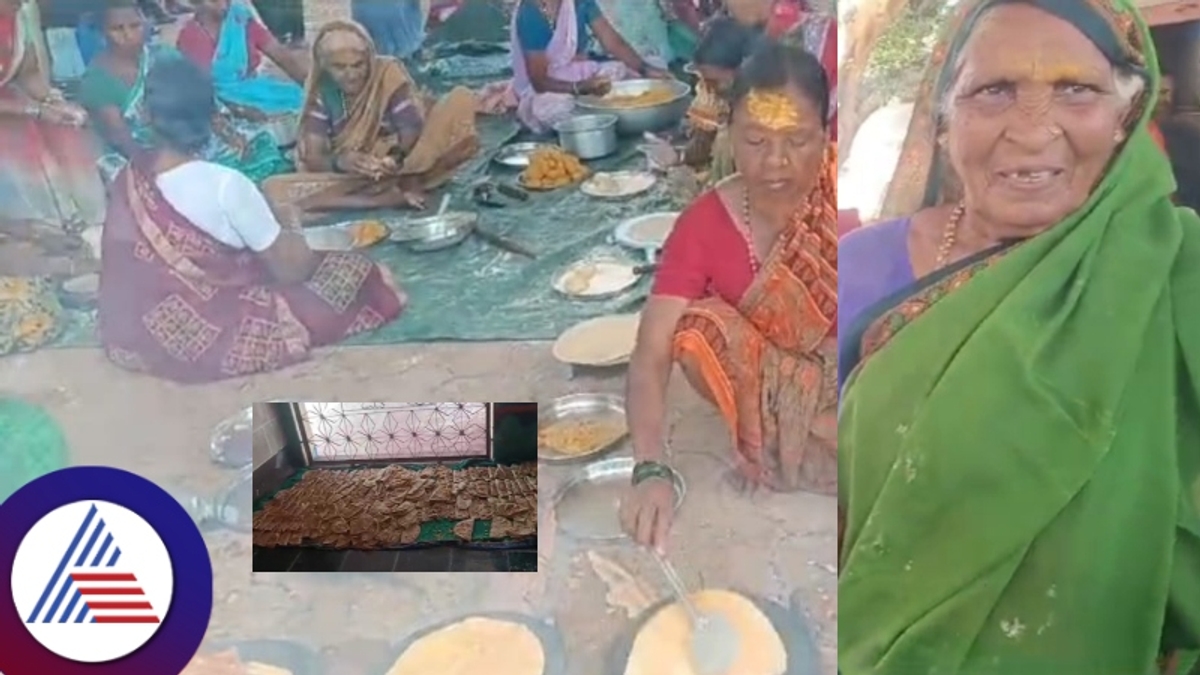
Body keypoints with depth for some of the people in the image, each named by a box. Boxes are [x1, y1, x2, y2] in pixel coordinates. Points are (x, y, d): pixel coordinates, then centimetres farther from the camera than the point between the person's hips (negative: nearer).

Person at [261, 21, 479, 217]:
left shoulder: (389, 74, -8)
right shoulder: (321, 91, -3)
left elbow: (412, 133, -14)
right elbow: (312, 157, -9)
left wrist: (395, 160, -36)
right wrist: (339, 162, -32)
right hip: (349, 176, 2)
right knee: (275, 189, -28)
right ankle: (395, 195, -35)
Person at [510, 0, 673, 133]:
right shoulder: (530, 14, -23)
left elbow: (612, 41, -6)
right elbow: (539, 81, -23)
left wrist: (646, 69, -21)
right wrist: (581, 87, -39)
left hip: (581, 75, 6)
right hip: (542, 90, -6)